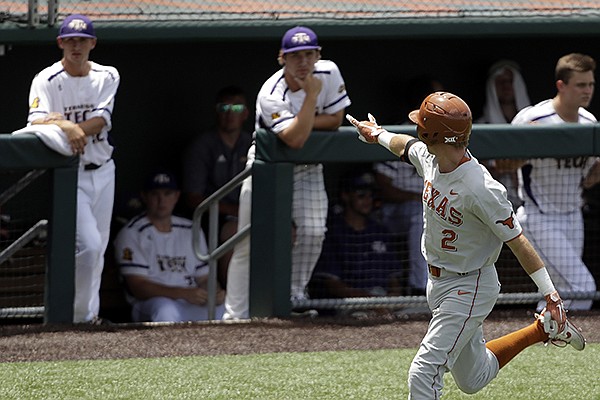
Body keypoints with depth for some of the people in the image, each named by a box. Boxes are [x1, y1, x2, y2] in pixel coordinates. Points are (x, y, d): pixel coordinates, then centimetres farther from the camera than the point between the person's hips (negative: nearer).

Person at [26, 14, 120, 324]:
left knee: (97, 250, 9)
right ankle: (80, 315, -6)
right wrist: (66, 128, -43)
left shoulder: (107, 77, 3)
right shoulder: (46, 80, -8)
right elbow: (36, 123, -24)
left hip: (103, 172, 5)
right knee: (88, 244, -17)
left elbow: (101, 120, -12)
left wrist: (73, 128, -30)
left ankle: (90, 313, 20)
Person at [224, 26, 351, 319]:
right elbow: (295, 139, -37)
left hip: (306, 169, 3)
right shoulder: (270, 96, -29)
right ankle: (234, 316, 0)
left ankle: (295, 296, 7)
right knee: (250, 243, -5)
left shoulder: (328, 73, -15)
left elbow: (335, 120, -9)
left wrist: (302, 124, -20)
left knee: (312, 232, -14)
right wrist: (312, 95, -36)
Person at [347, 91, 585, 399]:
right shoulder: (429, 157, -7)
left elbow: (517, 240, -26)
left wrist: (552, 297, -25)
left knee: (424, 373, -16)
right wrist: (378, 135, 39)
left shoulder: (480, 189, -30)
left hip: (469, 289, -9)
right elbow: (407, 145, 18)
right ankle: (542, 330, 33)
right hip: (438, 281, 9)